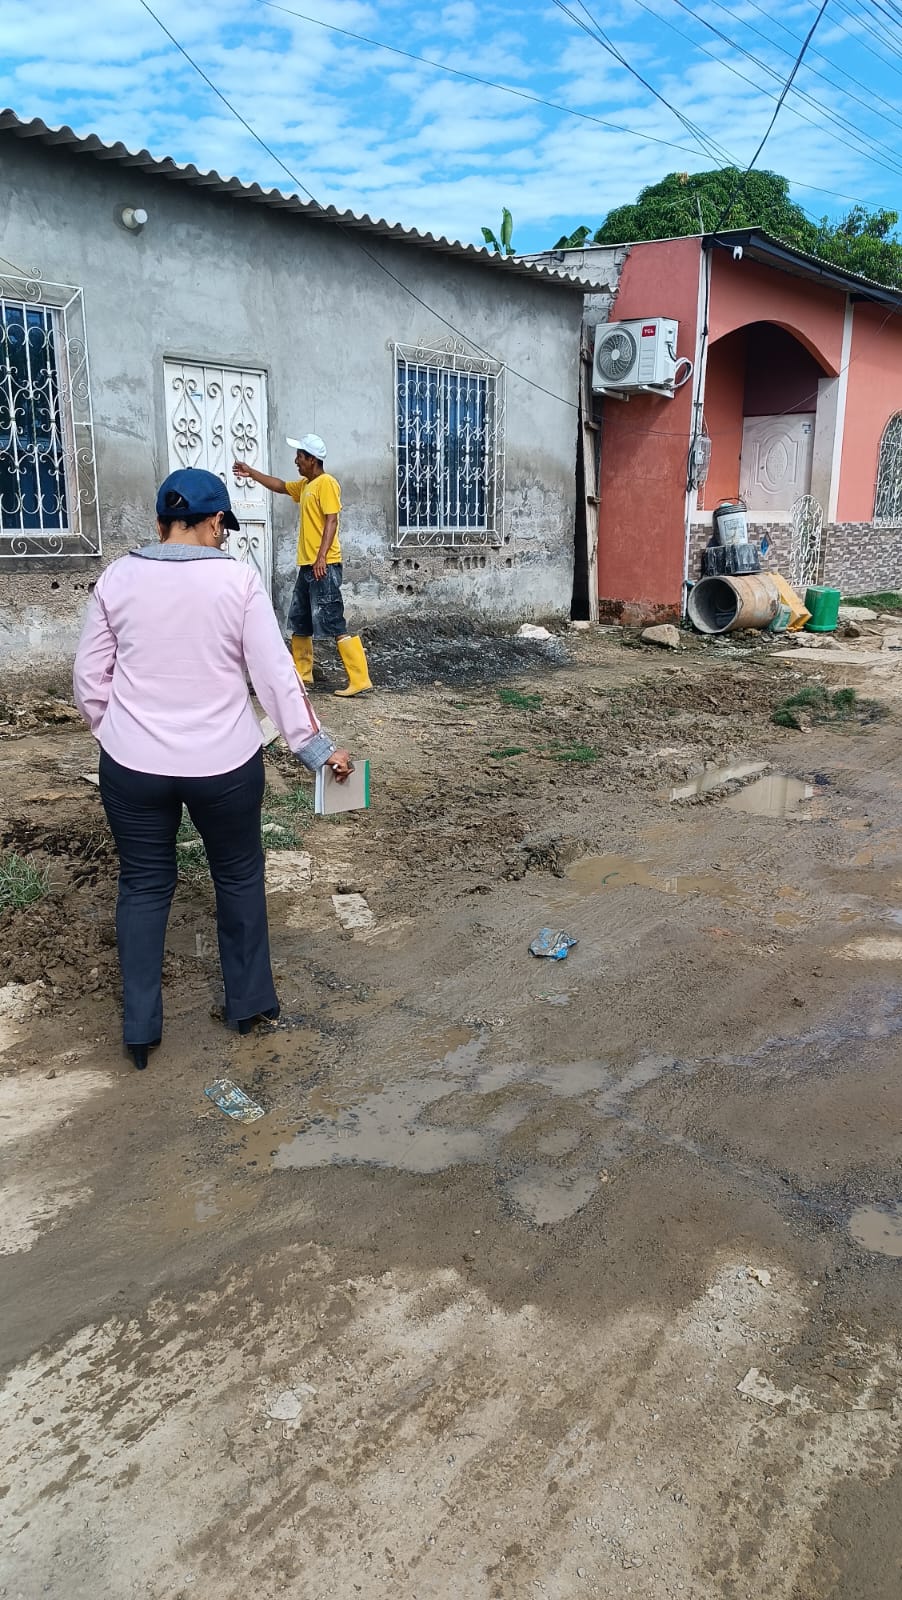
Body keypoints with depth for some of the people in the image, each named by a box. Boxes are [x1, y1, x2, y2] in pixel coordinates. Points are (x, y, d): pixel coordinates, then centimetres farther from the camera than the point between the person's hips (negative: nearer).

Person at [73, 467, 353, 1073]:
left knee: (144, 884, 15)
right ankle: (250, 1001, 30)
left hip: (133, 765, 2)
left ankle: (141, 1026, 21)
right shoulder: (238, 579, -9)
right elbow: (276, 675, -9)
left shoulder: (118, 578, -2)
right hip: (225, 763, -1)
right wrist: (317, 747, -2)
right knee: (239, 875, 18)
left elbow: (90, 677, 3)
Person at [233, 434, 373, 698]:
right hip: (307, 565, 10)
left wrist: (321, 557, -25)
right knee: (299, 623, 16)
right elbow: (281, 486, 36)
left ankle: (360, 681, -13)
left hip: (324, 566, -10)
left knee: (334, 624, -13)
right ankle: (302, 676, 28)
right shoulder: (304, 485, 17)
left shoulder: (326, 483, -11)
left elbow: (331, 521, -18)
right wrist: (252, 473, 35)